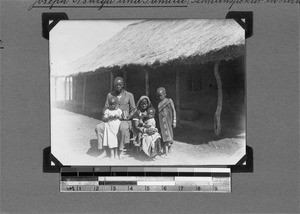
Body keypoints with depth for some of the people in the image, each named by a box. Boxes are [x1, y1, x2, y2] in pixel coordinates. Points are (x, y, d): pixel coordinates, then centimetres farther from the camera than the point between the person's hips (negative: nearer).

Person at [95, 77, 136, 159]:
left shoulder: (129, 95, 5)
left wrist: (129, 117, -9)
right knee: (99, 127, -24)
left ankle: (121, 150, -21)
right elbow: (105, 108, 14)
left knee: (123, 128, -39)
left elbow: (133, 109, 9)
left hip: (124, 120, -3)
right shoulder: (110, 95, 11)